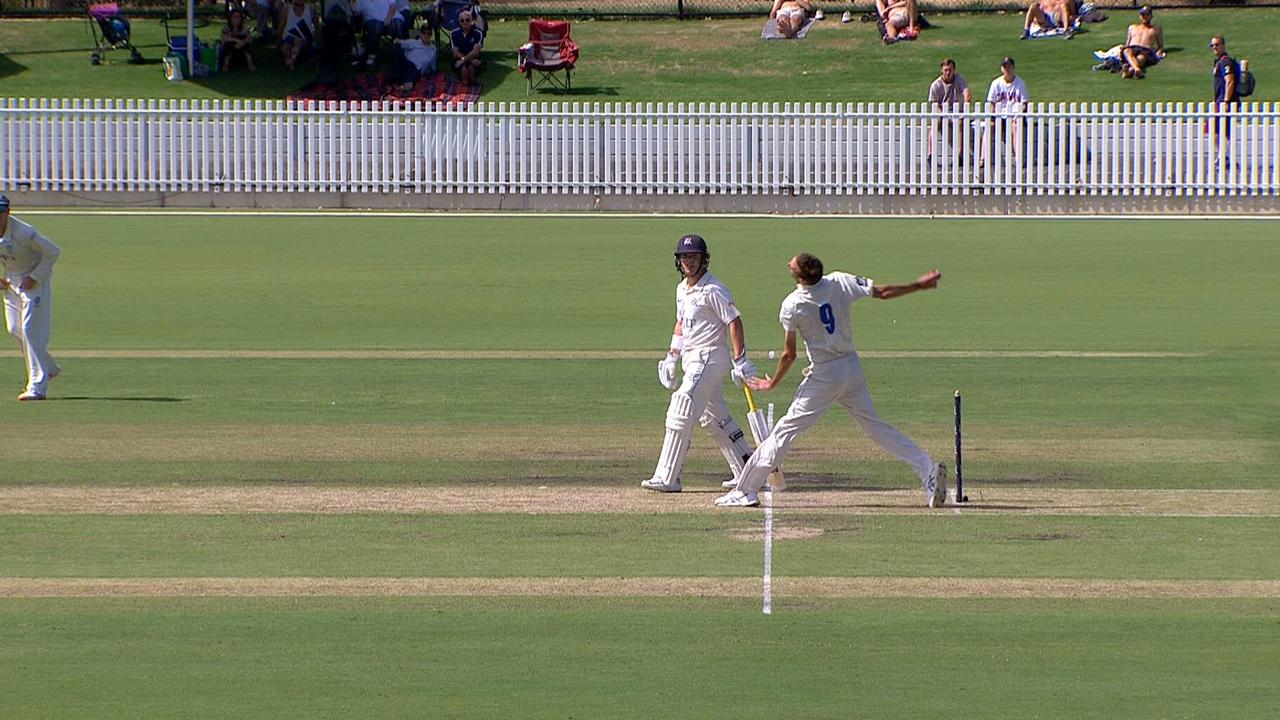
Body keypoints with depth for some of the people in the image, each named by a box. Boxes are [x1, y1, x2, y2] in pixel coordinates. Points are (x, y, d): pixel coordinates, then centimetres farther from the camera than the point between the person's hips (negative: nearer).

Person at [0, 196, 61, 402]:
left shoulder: (23, 233, -28)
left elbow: (53, 252, -21)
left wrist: (34, 277, -22)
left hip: (36, 281, -7)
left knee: (31, 329, -13)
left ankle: (37, 386, -11)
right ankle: (49, 368, 29)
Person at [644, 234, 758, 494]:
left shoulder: (713, 290, -14)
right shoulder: (682, 289, 13)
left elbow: (734, 322, -15)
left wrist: (741, 361, -19)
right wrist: (672, 357, 16)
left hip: (709, 358, -10)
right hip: (692, 360, 10)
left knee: (680, 414, -14)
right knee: (715, 418, 15)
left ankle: (666, 478, -14)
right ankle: (747, 472, 24)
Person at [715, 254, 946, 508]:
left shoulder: (791, 306, -16)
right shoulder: (839, 283, -6)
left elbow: (789, 355, -11)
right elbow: (882, 292, -2)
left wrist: (772, 383, 4)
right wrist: (919, 285, 12)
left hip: (824, 376, -5)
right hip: (852, 369, 5)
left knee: (786, 429, 0)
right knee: (875, 426, 12)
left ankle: (746, 491, 2)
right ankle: (927, 468, 0)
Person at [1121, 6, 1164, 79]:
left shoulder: (1156, 29, 29)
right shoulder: (1132, 27, 35)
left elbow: (1161, 46, 25)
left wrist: (1158, 54, 2)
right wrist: (1122, 50, 8)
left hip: (1146, 51, -1)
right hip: (1132, 49, 1)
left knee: (1141, 57, -42)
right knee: (1127, 51, -40)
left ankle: (1130, 70, -72)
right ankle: (1137, 69, -68)